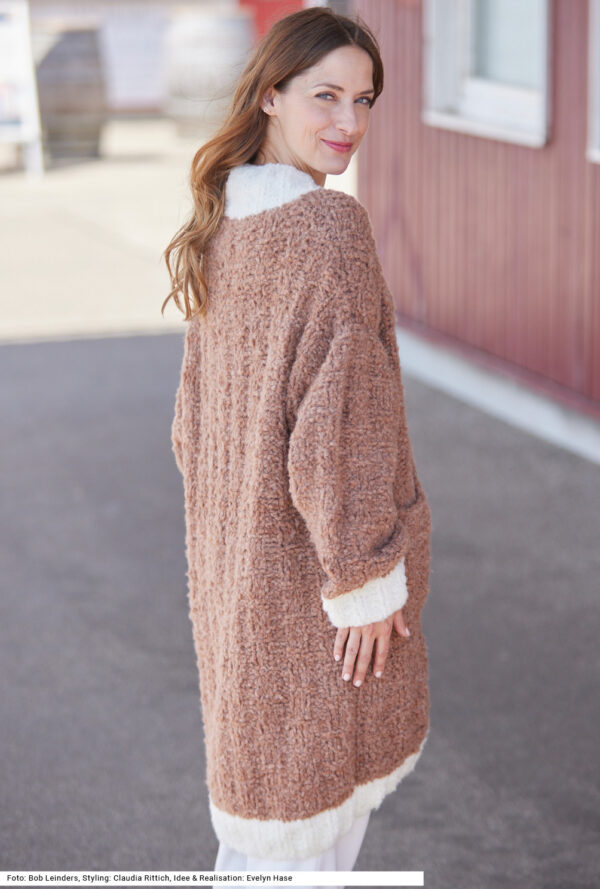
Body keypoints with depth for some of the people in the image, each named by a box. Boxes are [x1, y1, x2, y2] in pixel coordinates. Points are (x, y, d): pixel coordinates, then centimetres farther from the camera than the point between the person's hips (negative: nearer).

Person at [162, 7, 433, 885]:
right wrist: (369, 577, -16)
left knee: (263, 761, 22)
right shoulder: (331, 229, -22)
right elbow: (336, 417, -24)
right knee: (316, 782, 7)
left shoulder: (226, 224, 4)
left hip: (240, 551, 8)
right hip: (318, 558, -8)